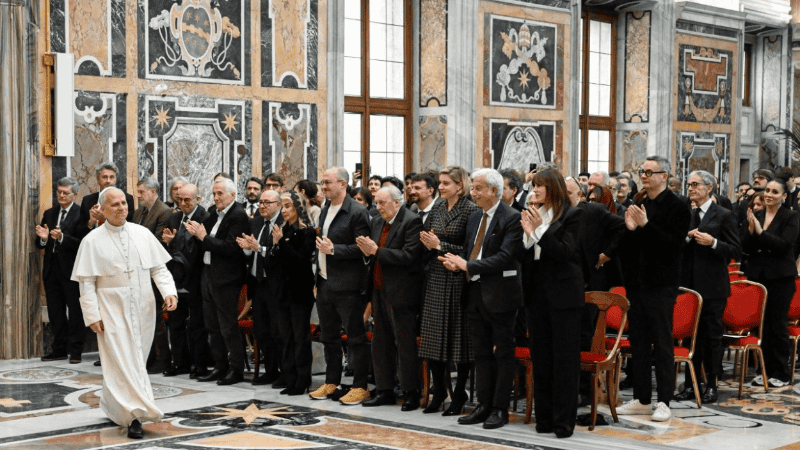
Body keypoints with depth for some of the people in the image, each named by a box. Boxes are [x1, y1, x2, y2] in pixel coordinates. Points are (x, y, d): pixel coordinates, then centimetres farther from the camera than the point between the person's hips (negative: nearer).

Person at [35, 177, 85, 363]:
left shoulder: (80, 214, -7)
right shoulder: (49, 214, 14)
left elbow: (81, 244, -17)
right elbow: (39, 245, 12)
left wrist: (61, 237, -28)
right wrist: (43, 238, -9)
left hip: (71, 270, -6)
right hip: (52, 269, 7)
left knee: (75, 311, -1)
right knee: (55, 312, 11)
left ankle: (75, 350, 5)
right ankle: (59, 349, 20)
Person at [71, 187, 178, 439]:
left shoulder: (142, 234, 5)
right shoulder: (92, 242, -2)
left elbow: (159, 267, 6)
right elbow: (86, 282, -3)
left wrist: (169, 292, -10)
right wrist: (92, 315, -9)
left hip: (142, 310, 4)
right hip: (113, 312, -3)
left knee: (135, 360, 11)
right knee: (123, 362, -9)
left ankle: (113, 407, 30)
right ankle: (135, 416, -12)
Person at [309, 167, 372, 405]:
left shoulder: (357, 212, -11)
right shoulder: (325, 211, 15)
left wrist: (334, 249, -21)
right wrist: (317, 281, 17)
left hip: (346, 286, -8)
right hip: (325, 284, 8)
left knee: (356, 338, -1)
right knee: (329, 337, 15)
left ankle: (360, 387, 5)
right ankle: (331, 384, 24)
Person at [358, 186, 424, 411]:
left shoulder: (412, 221, -11)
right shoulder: (378, 222, 14)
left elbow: (409, 256, -20)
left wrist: (377, 251, -19)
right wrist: (367, 251, -6)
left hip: (401, 293, -8)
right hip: (380, 291, 8)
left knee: (405, 344, -3)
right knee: (381, 344, 12)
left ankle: (411, 394, 5)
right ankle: (385, 391, 21)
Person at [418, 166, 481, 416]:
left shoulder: (471, 210, -8)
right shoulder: (437, 208, 12)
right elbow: (426, 236, 19)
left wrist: (440, 246, -15)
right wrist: (428, 243, -3)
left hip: (457, 280, -6)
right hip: (435, 279, 6)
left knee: (459, 337, 0)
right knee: (433, 337, 7)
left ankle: (459, 395, 10)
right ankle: (438, 392, 18)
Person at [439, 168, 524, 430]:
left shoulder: (511, 218, -12)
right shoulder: (475, 219, 15)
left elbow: (504, 257, -21)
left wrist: (468, 265, -21)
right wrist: (456, 263, -3)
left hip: (500, 295, -8)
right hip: (476, 293, 8)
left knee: (503, 353, 1)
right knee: (481, 353, 13)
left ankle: (500, 409, 7)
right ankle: (484, 406, 20)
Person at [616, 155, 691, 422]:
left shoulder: (677, 207, -7)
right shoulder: (637, 205, 12)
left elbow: (674, 244, -18)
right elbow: (625, 248, 13)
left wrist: (646, 225, -24)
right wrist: (629, 229, -7)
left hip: (661, 285, -7)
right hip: (637, 284, 7)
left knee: (662, 344, -2)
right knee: (638, 343, 11)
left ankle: (664, 402, 4)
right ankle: (642, 399, 20)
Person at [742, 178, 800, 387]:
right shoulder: (755, 216, 9)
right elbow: (746, 248, 5)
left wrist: (760, 231, -19)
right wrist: (750, 231, -13)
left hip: (780, 277, -4)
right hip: (757, 275, 4)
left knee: (777, 324, -1)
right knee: (761, 324, 7)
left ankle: (781, 373, 9)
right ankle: (766, 370, 16)